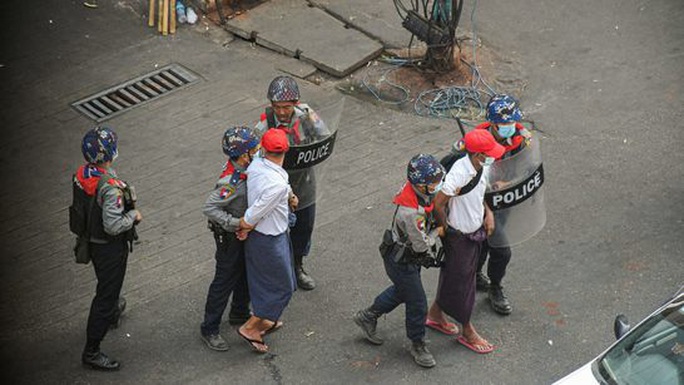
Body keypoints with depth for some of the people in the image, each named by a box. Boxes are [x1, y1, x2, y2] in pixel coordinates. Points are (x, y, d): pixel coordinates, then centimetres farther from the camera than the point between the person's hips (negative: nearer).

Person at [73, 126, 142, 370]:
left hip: (91, 239, 8)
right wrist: (133, 216, -16)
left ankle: (112, 310, 63)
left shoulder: (81, 175, -8)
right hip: (110, 247, -8)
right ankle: (91, 352, 11)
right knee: (106, 295, 3)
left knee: (107, 284, 35)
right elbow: (113, 226, -33)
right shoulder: (111, 187, -33)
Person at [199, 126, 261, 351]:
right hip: (231, 239, -8)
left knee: (246, 275, 25)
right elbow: (210, 208, -35)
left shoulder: (246, 167, -9)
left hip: (246, 231, 8)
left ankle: (239, 313, 47)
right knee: (225, 281, 5)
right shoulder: (232, 182, -35)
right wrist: (236, 223, -34)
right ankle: (209, 330, 20)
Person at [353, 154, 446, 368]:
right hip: (401, 261, -9)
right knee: (417, 304, 7)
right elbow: (421, 245, -26)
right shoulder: (411, 213, -40)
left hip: (408, 254, 9)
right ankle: (418, 345, 30)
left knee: (402, 290, 30)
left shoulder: (415, 190, -13)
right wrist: (437, 232, -10)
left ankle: (367, 316, 48)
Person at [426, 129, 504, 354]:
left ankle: (436, 312, 46)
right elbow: (438, 203, -27)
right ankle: (467, 332, 25)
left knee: (451, 274, 24)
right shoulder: (459, 174, -33)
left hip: (476, 231, 8)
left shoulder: (482, 167, -6)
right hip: (459, 236, -8)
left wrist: (488, 213, 0)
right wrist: (445, 228, -14)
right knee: (461, 281, 9)